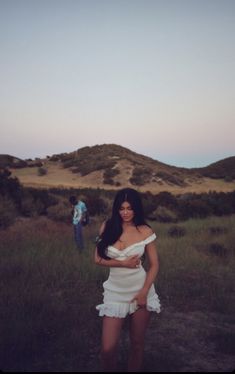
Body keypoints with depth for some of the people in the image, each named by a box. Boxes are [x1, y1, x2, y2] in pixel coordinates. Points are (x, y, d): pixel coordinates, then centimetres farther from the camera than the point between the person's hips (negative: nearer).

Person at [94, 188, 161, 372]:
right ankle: (110, 369, 27)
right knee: (108, 348, -2)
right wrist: (123, 263, -15)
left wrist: (144, 292, -10)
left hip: (140, 290, 0)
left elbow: (154, 265, -2)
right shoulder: (107, 227, -4)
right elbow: (98, 259, -2)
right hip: (115, 292, 1)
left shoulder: (145, 231, -7)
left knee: (137, 343, 12)